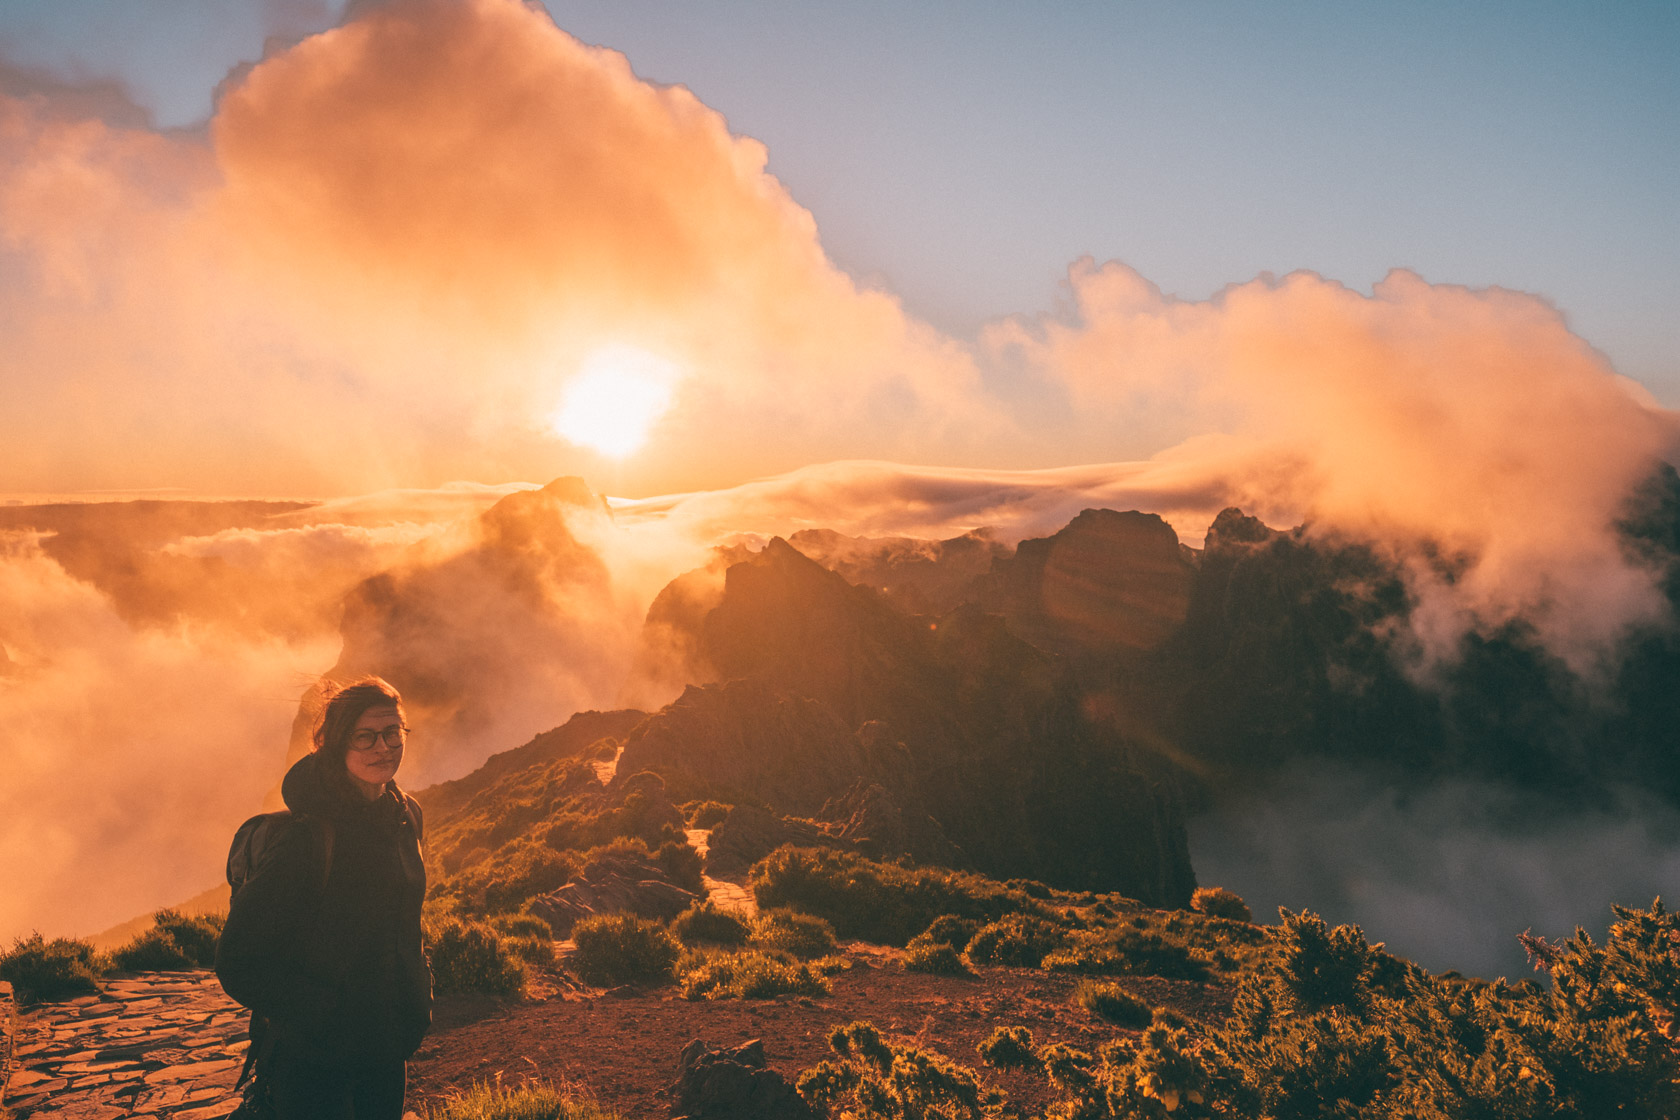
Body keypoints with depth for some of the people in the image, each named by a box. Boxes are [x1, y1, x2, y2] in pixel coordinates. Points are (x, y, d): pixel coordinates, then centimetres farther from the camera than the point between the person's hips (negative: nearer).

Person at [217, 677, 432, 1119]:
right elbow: (238, 963, -19)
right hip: (312, 1061, -6)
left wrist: (416, 994, 8)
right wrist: (323, 1015, -20)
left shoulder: (405, 817, 1)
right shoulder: (309, 838, -21)